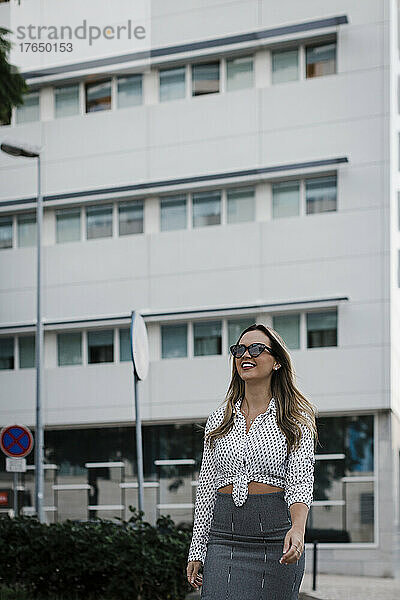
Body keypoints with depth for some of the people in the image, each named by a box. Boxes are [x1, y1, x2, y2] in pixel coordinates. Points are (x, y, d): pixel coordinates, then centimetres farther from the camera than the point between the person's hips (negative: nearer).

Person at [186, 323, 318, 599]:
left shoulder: (296, 419, 2)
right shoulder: (219, 419, 11)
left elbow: (300, 483, -9)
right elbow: (207, 487, 12)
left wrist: (298, 528, -28)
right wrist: (197, 551, 9)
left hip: (276, 539, -2)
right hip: (224, 537, 2)